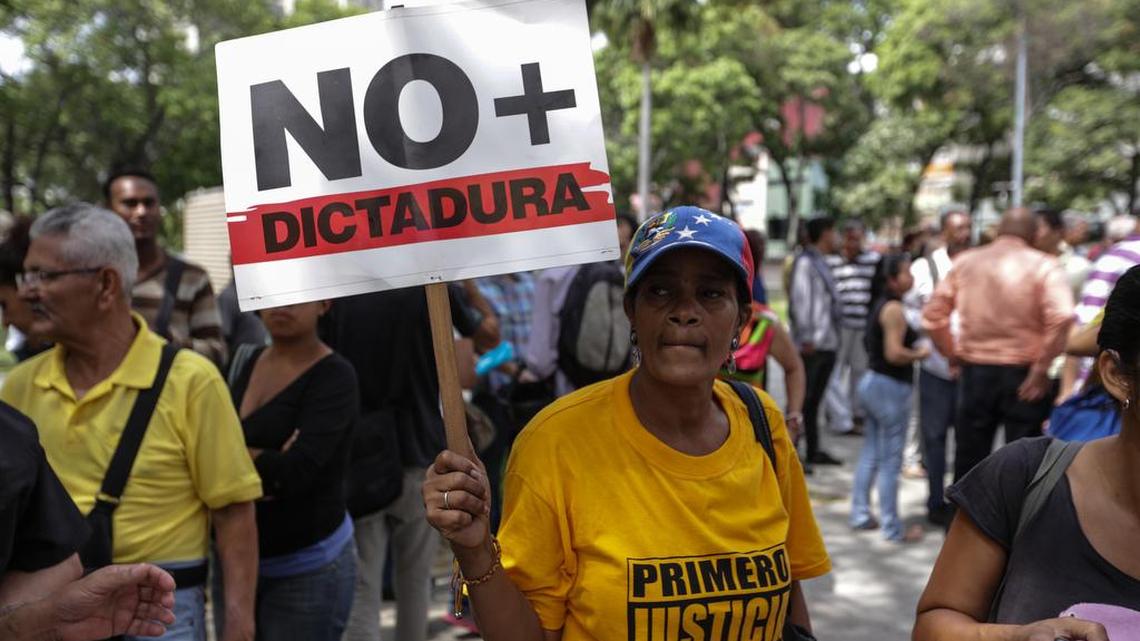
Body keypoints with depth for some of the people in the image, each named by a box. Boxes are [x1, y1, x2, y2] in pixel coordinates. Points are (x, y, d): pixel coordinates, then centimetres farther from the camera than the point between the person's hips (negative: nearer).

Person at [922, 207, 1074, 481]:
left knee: (969, 458, 12)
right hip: (1023, 375, -3)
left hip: (975, 372, 3)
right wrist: (1042, 368, -14)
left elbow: (933, 313, 3)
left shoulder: (965, 262, 5)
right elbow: (1062, 316, -20)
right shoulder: (1044, 266, -5)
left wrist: (953, 353, 11)